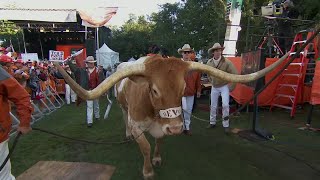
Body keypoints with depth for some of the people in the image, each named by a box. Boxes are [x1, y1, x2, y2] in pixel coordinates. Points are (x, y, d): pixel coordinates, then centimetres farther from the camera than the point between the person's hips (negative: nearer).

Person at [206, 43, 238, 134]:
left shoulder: (226, 62, -17)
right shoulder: (209, 63, -6)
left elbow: (235, 74, -13)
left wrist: (232, 86, -9)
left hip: (224, 86, -4)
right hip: (214, 87, 4)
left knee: (225, 104, -14)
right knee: (213, 106, 11)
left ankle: (226, 125, 3)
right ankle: (212, 122, 29)